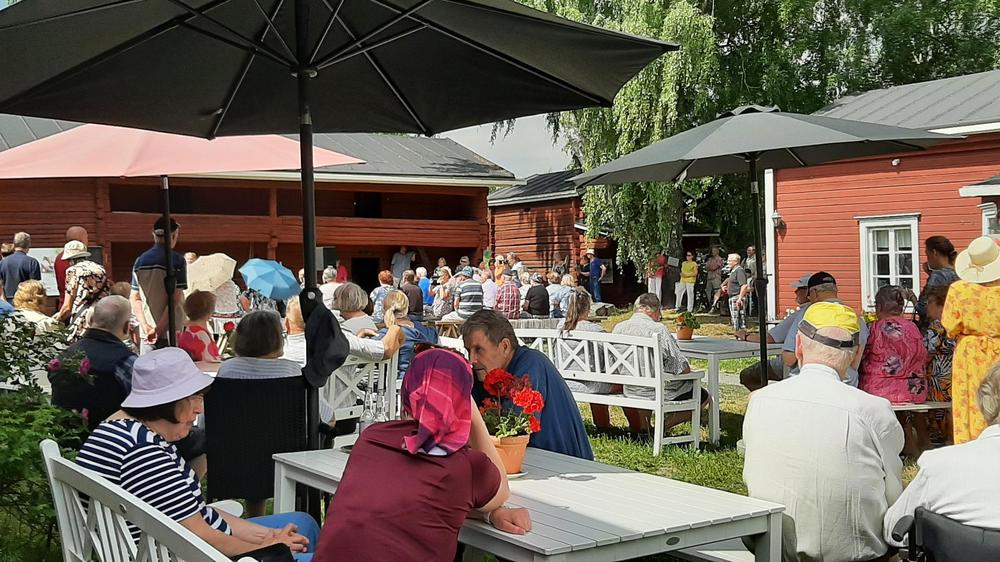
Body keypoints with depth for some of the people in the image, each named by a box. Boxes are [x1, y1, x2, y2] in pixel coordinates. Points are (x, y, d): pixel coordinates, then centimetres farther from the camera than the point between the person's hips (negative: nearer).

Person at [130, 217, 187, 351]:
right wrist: (159, 329, -15)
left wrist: (145, 325, -2)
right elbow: (175, 300, -15)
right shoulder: (177, 261, -9)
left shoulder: (140, 261, 6)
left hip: (147, 332, 5)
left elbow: (135, 299, 5)